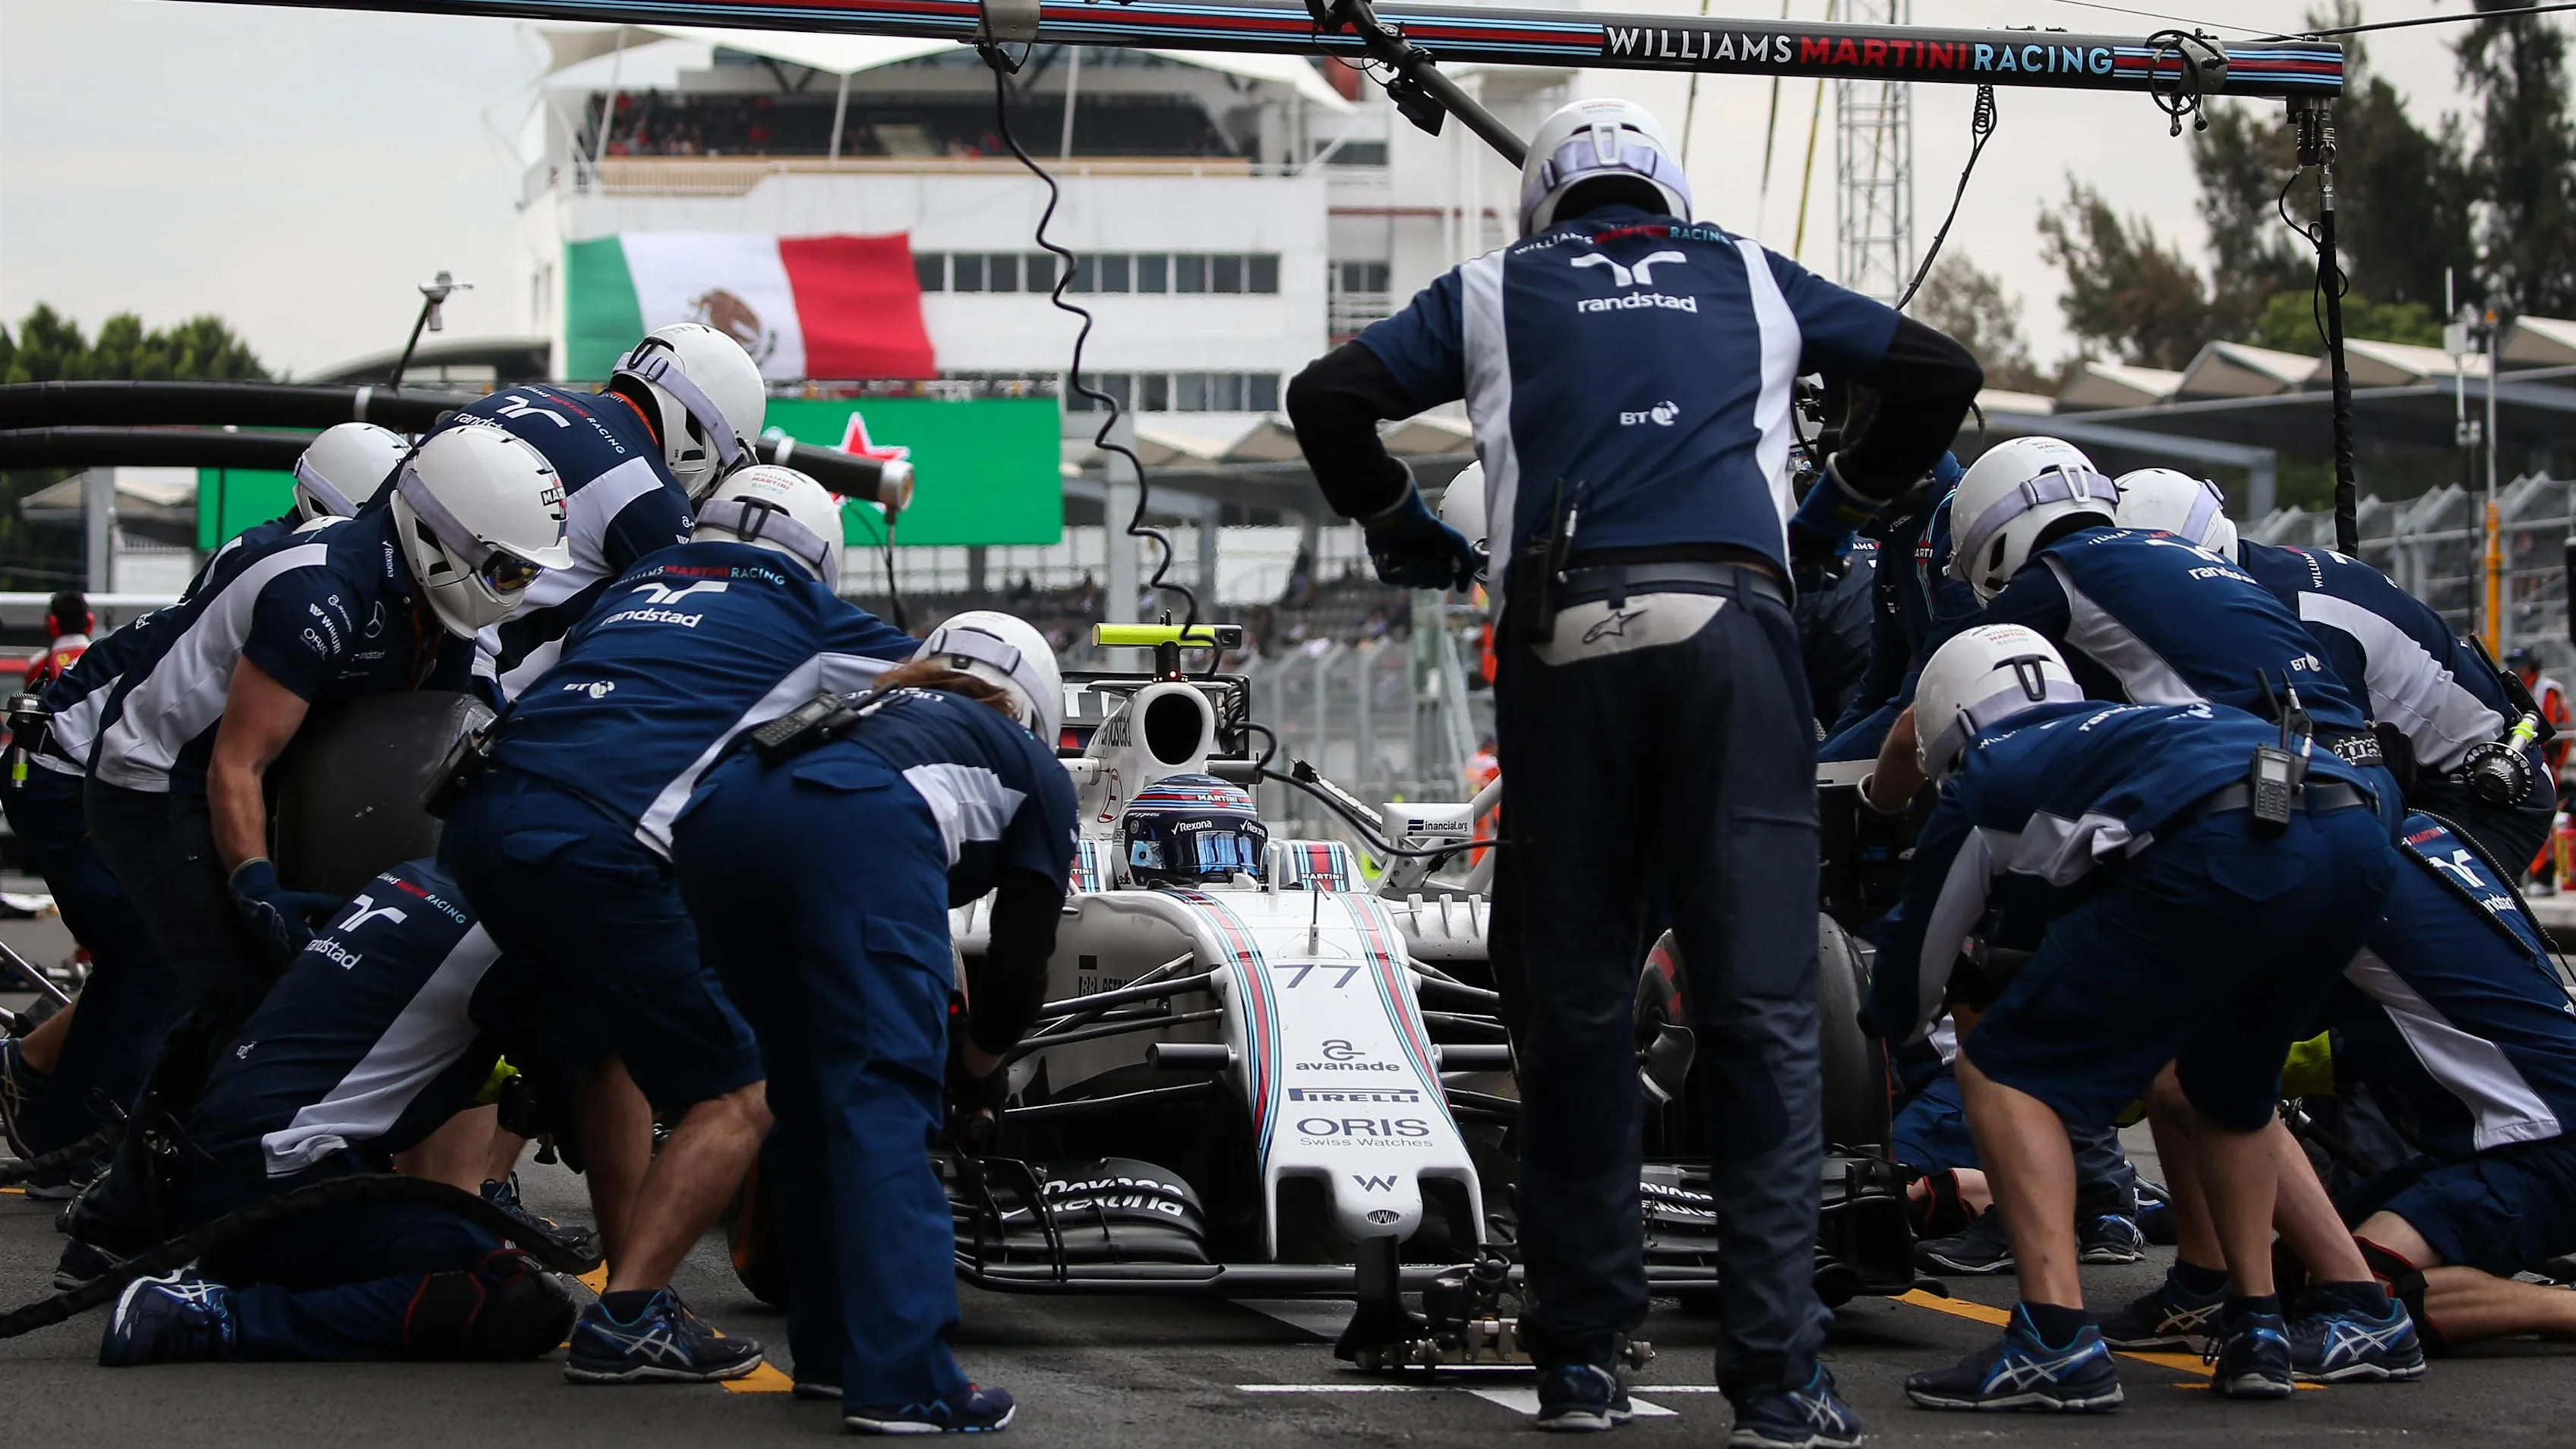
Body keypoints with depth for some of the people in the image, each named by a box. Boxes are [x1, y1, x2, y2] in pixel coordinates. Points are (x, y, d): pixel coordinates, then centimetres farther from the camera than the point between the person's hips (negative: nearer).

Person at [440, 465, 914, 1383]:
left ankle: (637, 1291, 24)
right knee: (736, 1102, 2)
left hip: (480, 824, 7)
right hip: (603, 849, -7)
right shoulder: (803, 617, 16)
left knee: (610, 1054, 28)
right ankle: (624, 1322, -7)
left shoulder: (634, 586, 29)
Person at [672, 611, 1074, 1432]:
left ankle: (832, 1350, 19)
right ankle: (902, 1381, -15)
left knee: (803, 1094, 18)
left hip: (715, 816, 5)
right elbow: (1019, 959, 27)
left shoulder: (864, 710, 44)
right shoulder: (1035, 769, 31)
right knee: (883, 1094, -5)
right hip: (859, 827, -5)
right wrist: (979, 1061, 44)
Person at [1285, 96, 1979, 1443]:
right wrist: (1832, 517, 32)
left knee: (1572, 1008, 8)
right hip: (1732, 633, 0)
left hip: (1563, 643, 0)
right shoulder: (1752, 276, 24)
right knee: (1761, 1009, -3)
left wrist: (1406, 534, 26)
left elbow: (1326, 398, 13)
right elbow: (1938, 370, 24)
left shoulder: (1496, 288, 21)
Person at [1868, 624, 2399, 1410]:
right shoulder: (2125, 723, 40)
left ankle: (2057, 1340, -7)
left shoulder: (1982, 782, 23)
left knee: (2002, 1072, 6)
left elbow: (1903, 1003, 32)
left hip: (2224, 847, -7)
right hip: (2359, 838, 7)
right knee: (2226, 1083, 32)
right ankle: (2257, 1330, 27)